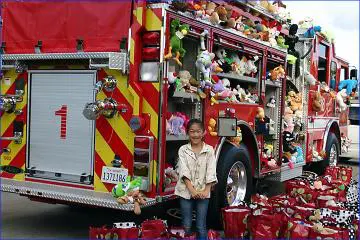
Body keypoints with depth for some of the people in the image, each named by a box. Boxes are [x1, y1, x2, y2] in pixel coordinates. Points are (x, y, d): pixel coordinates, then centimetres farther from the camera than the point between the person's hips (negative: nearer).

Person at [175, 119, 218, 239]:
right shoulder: (183, 150, 0)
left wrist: (206, 190, -14)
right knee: (187, 226, 6)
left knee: (201, 227, 4)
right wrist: (192, 190, -17)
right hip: (186, 191, 0)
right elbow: (184, 172, -8)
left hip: (203, 192, 0)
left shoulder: (209, 150, 1)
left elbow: (211, 172, -4)